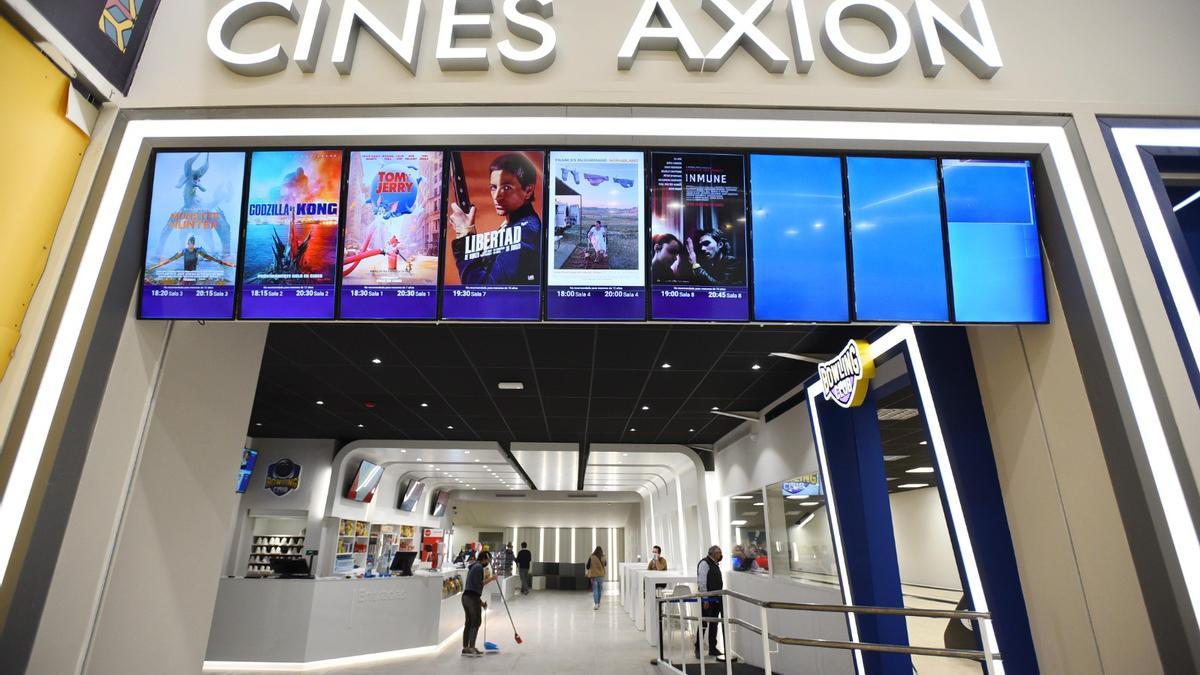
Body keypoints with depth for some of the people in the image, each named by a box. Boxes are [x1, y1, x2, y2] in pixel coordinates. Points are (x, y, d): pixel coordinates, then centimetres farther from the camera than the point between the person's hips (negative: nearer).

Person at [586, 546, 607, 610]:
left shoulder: (591, 558, -12)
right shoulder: (603, 559, -6)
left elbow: (587, 567, -5)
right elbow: (605, 564, 15)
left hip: (593, 576, -2)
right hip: (601, 575, 2)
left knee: (595, 590, -1)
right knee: (599, 590, 16)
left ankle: (596, 604, -13)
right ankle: (598, 603, 27)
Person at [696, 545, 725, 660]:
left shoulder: (715, 564, 15)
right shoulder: (704, 563, -12)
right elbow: (702, 582, -16)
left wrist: (720, 597, 13)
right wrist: (705, 599, -18)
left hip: (716, 599, 9)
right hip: (708, 599, -9)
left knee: (714, 625, 12)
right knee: (703, 624, -3)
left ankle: (712, 649, 20)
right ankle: (698, 649, 5)